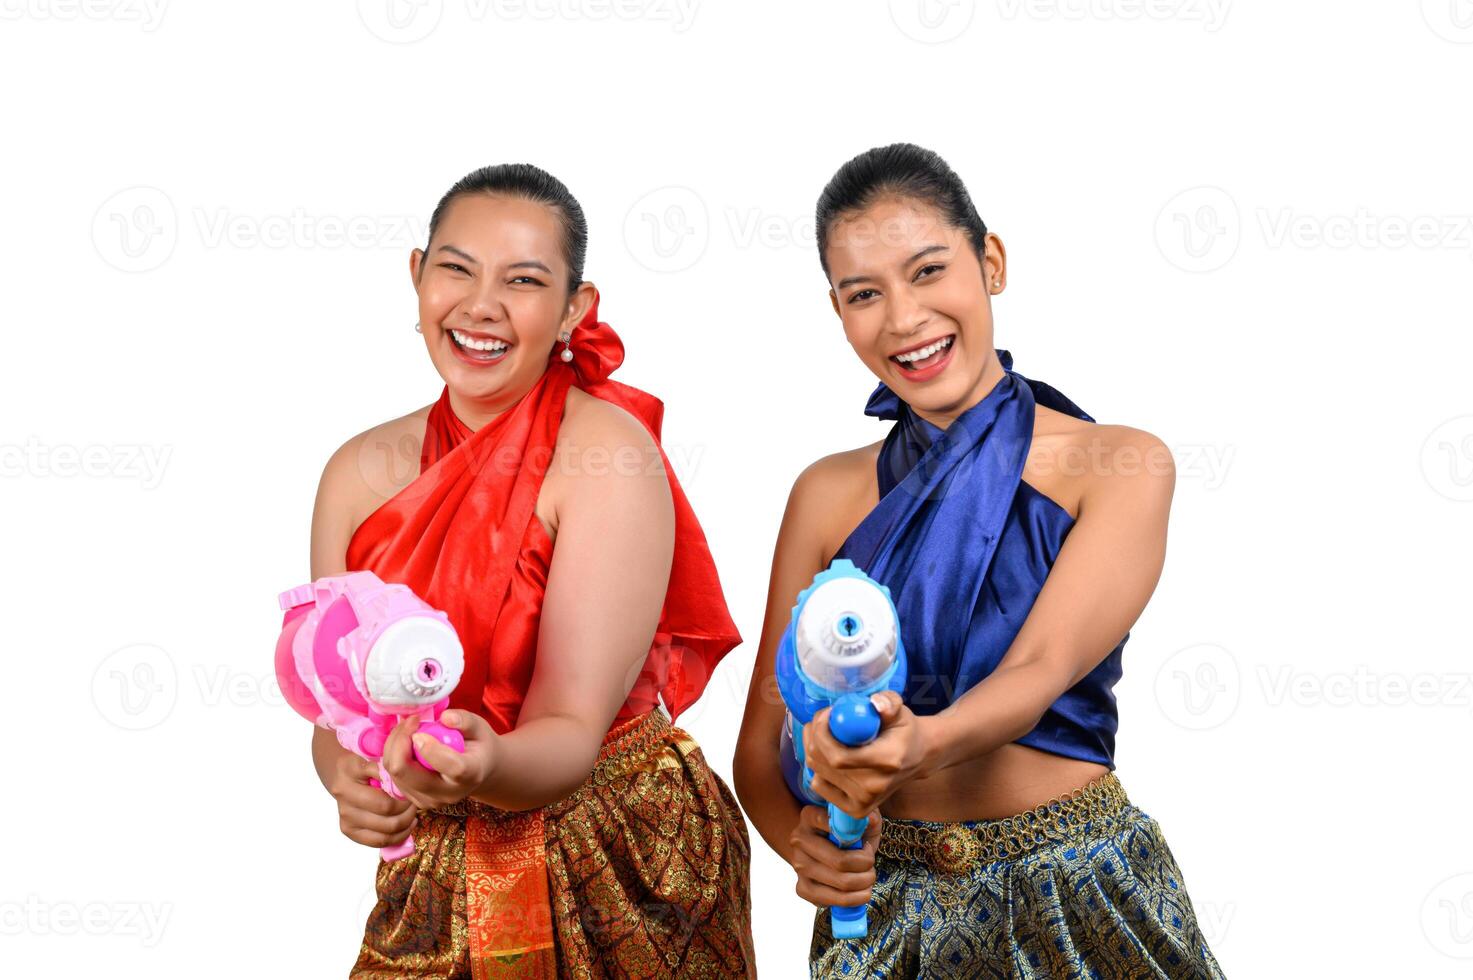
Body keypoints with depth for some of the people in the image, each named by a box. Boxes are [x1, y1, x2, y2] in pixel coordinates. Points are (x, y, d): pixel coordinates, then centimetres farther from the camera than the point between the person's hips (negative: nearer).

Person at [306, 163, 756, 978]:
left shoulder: (609, 452, -17)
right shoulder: (361, 471, -2)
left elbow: (573, 732, -22)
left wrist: (484, 767, -42)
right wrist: (348, 777, -24)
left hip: (621, 870, -4)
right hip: (437, 873, 4)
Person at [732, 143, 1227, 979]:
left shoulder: (1122, 466, -7)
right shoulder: (829, 495, 2)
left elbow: (1040, 672, -20)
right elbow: (763, 740, 0)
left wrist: (926, 743, -40)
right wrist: (802, 835, -21)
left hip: (1078, 899, -2)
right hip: (886, 906, 2)